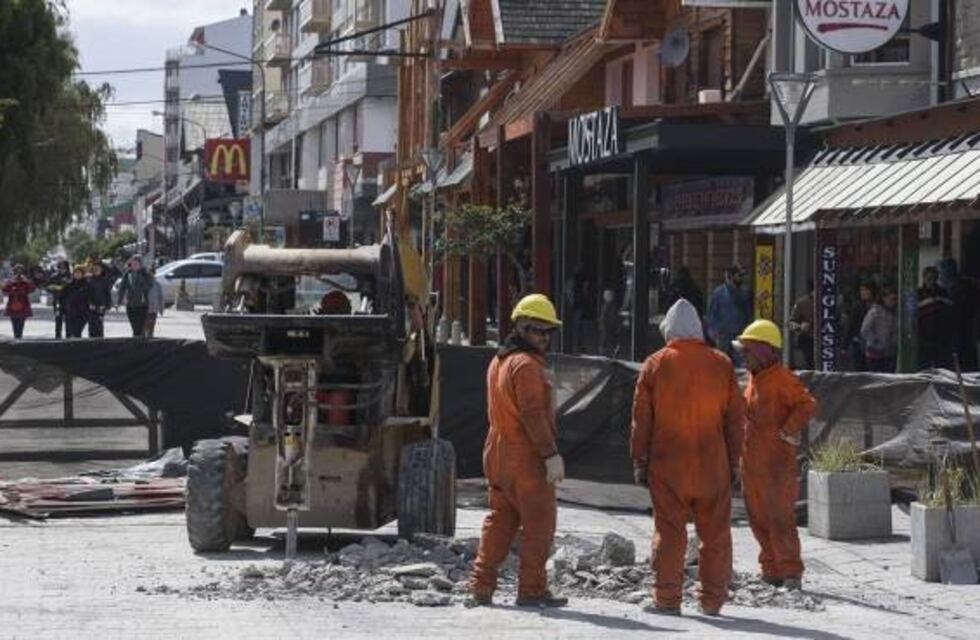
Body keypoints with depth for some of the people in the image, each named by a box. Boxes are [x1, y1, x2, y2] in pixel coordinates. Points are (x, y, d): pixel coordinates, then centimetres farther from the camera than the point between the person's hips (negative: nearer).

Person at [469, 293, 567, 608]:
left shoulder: (498, 361, 16)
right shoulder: (526, 364, -14)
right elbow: (533, 414, -20)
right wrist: (551, 454, -20)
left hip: (497, 454, 9)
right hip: (526, 458, -9)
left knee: (500, 521, 12)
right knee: (539, 522, -1)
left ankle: (481, 586, 9)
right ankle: (532, 589, 0)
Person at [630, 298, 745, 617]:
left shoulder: (655, 365, -2)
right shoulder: (722, 364, 2)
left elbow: (641, 420, 0)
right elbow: (735, 419, 6)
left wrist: (640, 463, 6)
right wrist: (733, 462, 13)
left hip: (667, 467, -1)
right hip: (713, 467, 1)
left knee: (669, 532, 2)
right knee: (715, 534, 9)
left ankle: (667, 599, 1)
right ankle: (713, 599, 11)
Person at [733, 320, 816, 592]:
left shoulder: (782, 378, -11)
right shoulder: (753, 379, 16)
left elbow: (807, 405, -19)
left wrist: (787, 433, -19)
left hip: (776, 463, -9)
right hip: (751, 463, 9)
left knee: (780, 518, -8)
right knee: (759, 518, 11)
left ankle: (791, 572, -3)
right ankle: (771, 570, 18)